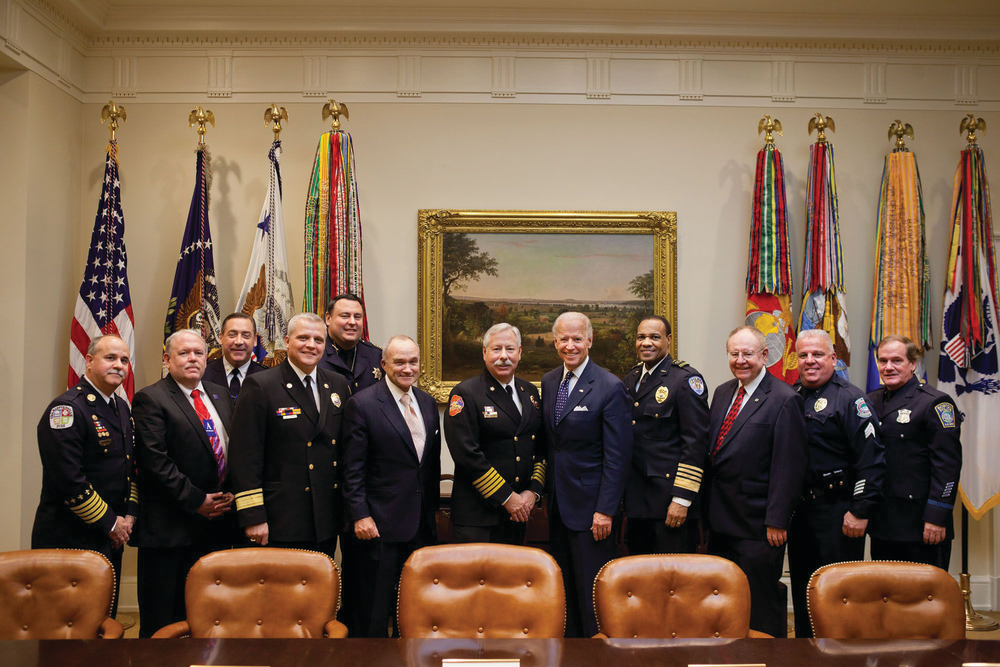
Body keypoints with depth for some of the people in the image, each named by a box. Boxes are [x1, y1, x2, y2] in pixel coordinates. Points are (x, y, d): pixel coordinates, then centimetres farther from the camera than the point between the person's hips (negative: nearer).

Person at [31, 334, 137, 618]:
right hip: (69, 541, -8)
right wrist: (110, 523, -15)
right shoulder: (67, 409, -16)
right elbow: (68, 480, -22)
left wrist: (129, 514, 2)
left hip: (110, 540, 8)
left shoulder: (122, 407, 12)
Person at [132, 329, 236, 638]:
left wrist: (230, 495, -1)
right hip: (171, 526, -6)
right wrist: (196, 501, -14)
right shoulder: (150, 399, -6)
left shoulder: (220, 395, 14)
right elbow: (156, 462, -14)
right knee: (163, 621, 3)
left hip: (218, 521, 6)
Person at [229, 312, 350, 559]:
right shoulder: (260, 386, -6)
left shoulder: (338, 386, 11)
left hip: (327, 522, 5)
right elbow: (245, 457, -10)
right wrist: (253, 517, -14)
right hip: (281, 524, -5)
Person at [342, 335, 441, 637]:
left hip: (421, 523, 6)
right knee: (375, 610, 5)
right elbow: (353, 468, -11)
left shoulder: (428, 403, 10)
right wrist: (360, 515, -15)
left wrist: (432, 507, 13)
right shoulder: (362, 404, -9)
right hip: (380, 524, -6)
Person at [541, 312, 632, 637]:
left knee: (591, 591, 2)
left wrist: (605, 509, -17)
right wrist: (545, 493, 10)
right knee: (564, 586, 15)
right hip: (557, 502, 6)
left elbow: (617, 456, -14)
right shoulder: (548, 382, 8)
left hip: (589, 506, -6)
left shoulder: (610, 387, -12)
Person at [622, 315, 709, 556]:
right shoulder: (631, 379, 13)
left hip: (669, 501, -7)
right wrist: (622, 490, 15)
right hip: (636, 498, 7)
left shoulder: (687, 379, -9)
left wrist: (682, 498, -17)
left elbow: (695, 443, -14)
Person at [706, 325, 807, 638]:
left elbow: (788, 468, -14)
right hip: (720, 520, 7)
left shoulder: (784, 400, -11)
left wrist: (777, 521, -16)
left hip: (758, 526, -7)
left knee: (761, 606, 4)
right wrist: (708, 507, 13)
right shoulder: (722, 393, 12)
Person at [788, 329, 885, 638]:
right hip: (798, 509, 6)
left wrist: (860, 511, -16)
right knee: (802, 590, 14)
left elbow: (871, 459, -13)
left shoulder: (850, 398, -8)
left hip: (838, 513, -6)